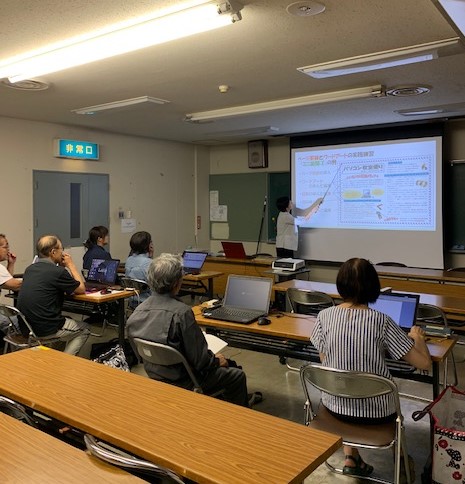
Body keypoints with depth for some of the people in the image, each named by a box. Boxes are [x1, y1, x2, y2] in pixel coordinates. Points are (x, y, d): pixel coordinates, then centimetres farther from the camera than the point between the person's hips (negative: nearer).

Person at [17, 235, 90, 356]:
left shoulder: (30, 269, 7)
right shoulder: (58, 272, -17)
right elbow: (81, 289, -3)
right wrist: (71, 265, 4)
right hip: (44, 329, -8)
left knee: (67, 320, 32)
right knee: (84, 330, 18)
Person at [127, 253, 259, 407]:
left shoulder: (137, 312, -8)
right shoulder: (181, 313, -30)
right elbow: (200, 360, -25)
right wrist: (217, 360, -3)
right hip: (183, 383, -8)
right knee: (237, 376, 13)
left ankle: (243, 402, 43)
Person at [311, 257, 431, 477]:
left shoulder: (324, 316, -12)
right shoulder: (381, 321, -20)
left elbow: (324, 359, 2)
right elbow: (424, 363, -14)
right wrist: (417, 337, 7)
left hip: (335, 404, 2)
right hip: (374, 410, -1)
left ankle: (350, 458, 29)